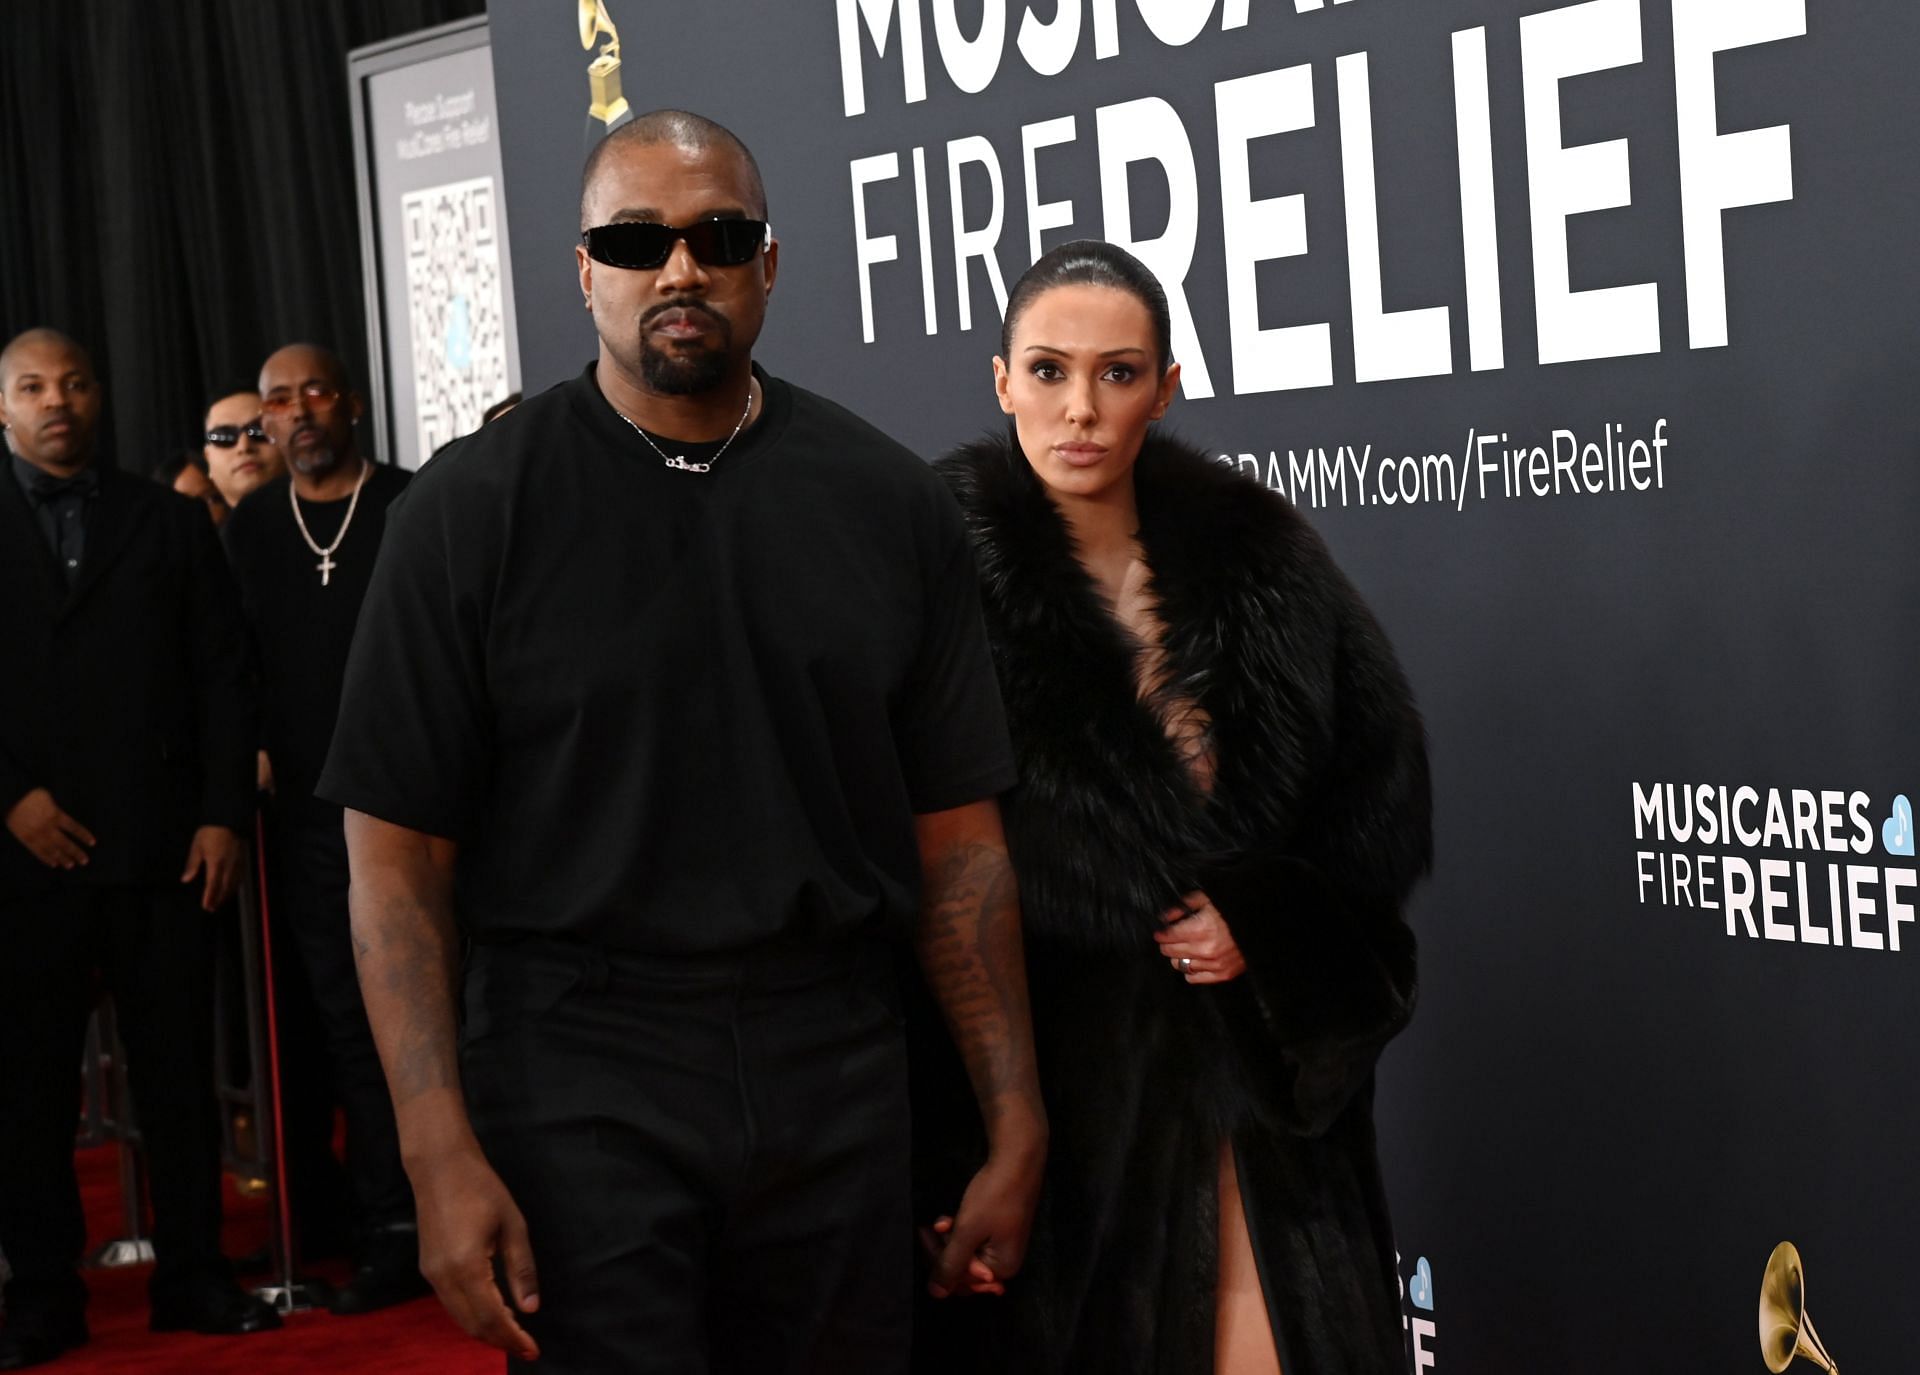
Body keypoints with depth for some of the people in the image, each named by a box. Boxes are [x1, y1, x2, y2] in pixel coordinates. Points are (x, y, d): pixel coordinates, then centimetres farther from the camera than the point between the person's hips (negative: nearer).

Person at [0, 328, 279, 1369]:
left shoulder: (169, 521, 13)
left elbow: (223, 676, 8)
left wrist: (224, 814, -1)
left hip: (163, 848, 1)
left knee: (180, 1073, 3)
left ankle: (192, 1276, 11)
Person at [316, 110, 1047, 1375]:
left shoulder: (889, 502, 5)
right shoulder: (476, 508, -1)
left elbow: (957, 837, 6)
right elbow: (399, 854, -4)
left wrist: (1017, 1130, 3)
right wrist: (443, 1156, -12)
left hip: (838, 1082, 3)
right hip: (580, 1082, -2)